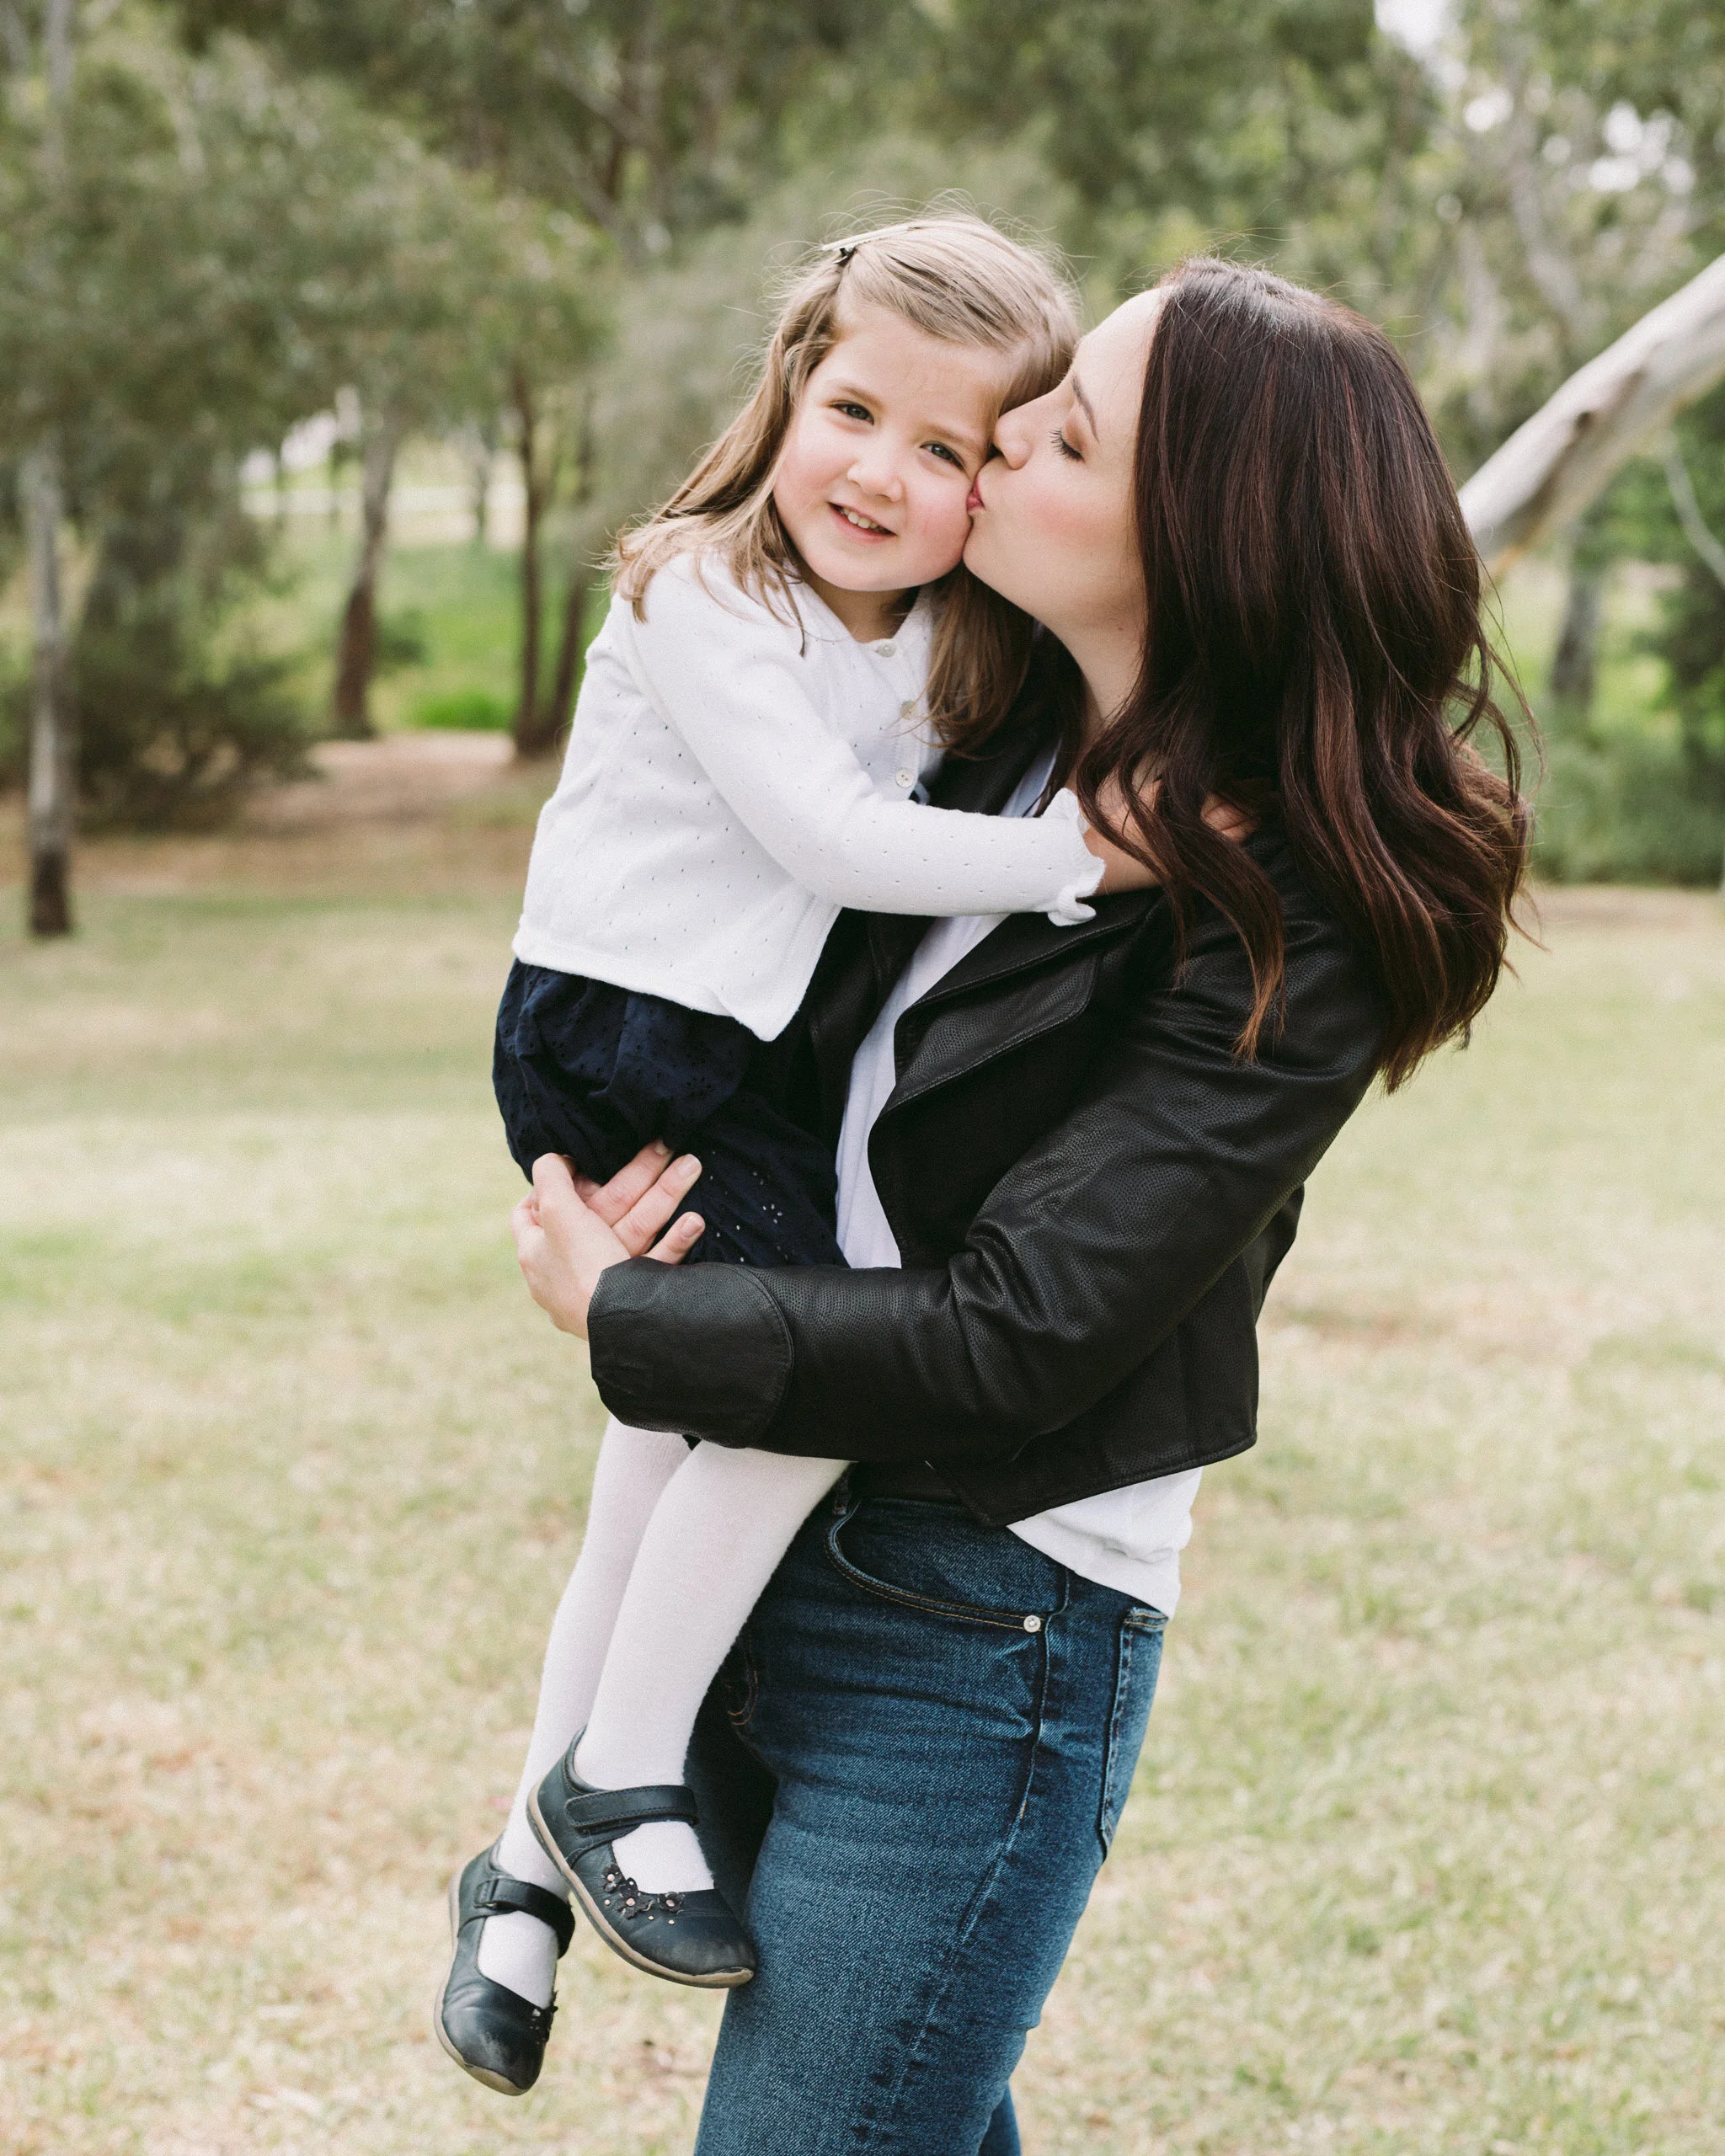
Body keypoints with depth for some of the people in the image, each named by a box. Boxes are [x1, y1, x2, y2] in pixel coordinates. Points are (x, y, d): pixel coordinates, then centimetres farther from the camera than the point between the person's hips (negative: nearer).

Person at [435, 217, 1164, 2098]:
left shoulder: (949, 653, 9)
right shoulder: (703, 599, -15)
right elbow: (823, 833, -22)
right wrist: (1065, 859, -26)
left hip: (744, 1074, 8)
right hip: (606, 1039, -8)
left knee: (675, 1453, 10)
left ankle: (531, 1866, 22)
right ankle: (618, 1775, -7)